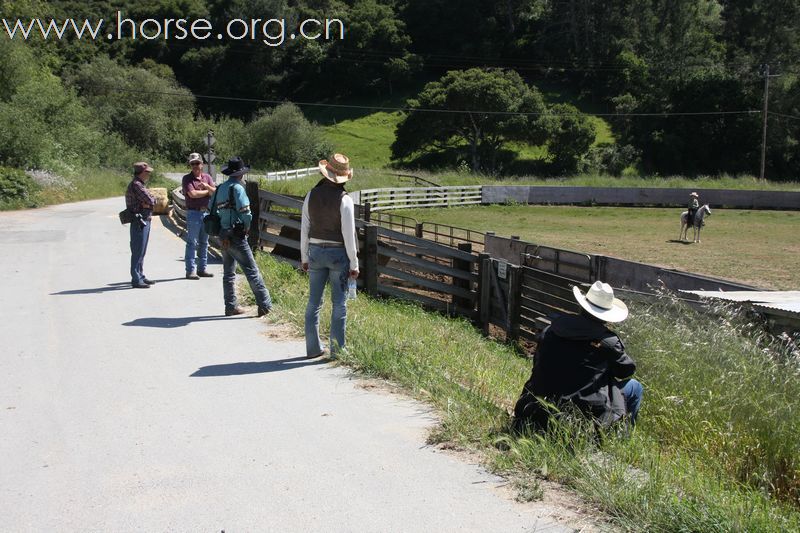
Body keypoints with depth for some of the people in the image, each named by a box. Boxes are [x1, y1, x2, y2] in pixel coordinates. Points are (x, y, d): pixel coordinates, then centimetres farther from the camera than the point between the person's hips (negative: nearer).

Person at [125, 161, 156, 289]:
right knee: (138, 251, -7)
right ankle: (136, 280, -4)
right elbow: (150, 201, -22)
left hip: (145, 220, 10)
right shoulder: (136, 185, -15)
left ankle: (141, 276, 24)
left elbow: (152, 200, 10)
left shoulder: (141, 185, 18)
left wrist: (148, 202, -9)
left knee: (141, 252, 16)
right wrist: (149, 202, -1)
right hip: (139, 221, -10)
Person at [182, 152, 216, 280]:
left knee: (204, 243, 11)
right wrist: (207, 191, -5)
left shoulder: (207, 177, 12)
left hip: (206, 212, 5)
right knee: (192, 243, -5)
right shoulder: (187, 179, -3)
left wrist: (207, 186, -15)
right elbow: (192, 194, -17)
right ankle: (190, 271, -2)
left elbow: (215, 193, 2)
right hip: (193, 213, -5)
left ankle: (202, 269, 18)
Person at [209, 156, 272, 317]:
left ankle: (230, 307, 16)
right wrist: (246, 228, -1)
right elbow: (246, 213, -20)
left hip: (223, 236, 8)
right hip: (236, 236, -8)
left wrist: (221, 223, 9)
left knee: (228, 272, 13)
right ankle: (264, 304, -6)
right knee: (252, 271, -6)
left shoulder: (220, 189, 11)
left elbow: (211, 207, 15)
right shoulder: (237, 188, -13)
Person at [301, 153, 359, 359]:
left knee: (313, 302, 11)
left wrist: (304, 257, 14)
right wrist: (354, 263, -6)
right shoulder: (344, 200, -13)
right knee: (339, 303, 4)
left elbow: (304, 229, 5)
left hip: (316, 252, 4)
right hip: (338, 253, -4)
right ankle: (337, 349, 6)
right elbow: (349, 234, -13)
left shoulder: (312, 195, 0)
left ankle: (313, 348, 16)